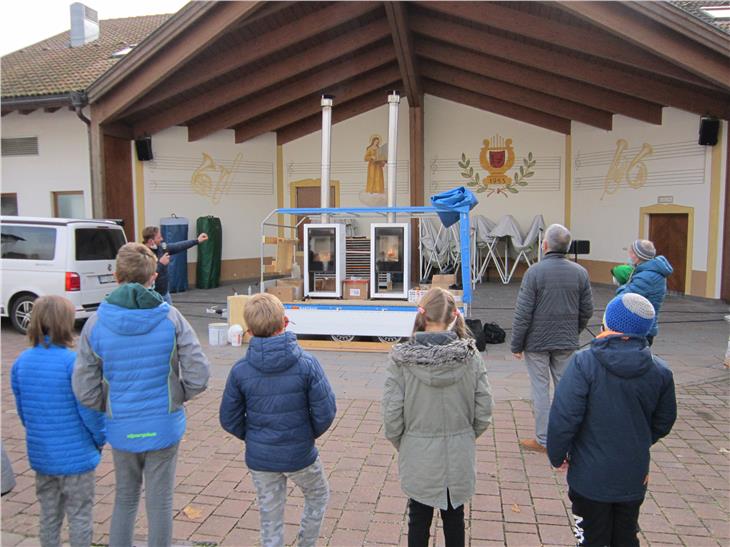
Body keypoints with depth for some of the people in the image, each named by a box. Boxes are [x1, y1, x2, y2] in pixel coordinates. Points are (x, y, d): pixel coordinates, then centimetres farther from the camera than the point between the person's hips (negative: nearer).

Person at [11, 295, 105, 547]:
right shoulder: (74, 361, -21)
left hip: (40, 454, 5)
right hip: (76, 456, -5)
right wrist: (100, 439, 0)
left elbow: (22, 411, 6)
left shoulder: (21, 362, -3)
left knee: (49, 516, 21)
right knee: (79, 517, 11)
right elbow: (89, 410, -17)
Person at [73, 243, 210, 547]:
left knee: (125, 497, 23)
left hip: (121, 428, 2)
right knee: (160, 500, 15)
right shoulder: (170, 318, -13)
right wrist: (176, 397, 2)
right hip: (164, 425, -1)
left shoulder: (96, 324, -9)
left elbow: (84, 390, -8)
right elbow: (199, 376, -16)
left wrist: (111, 407, 10)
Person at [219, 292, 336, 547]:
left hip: (260, 458, 2)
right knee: (318, 497, 28)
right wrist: (311, 433, 4)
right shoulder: (306, 364, -19)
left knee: (270, 518, 20)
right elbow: (325, 411, -16)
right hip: (300, 454, -1)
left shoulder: (240, 370, -13)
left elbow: (229, 419, -5)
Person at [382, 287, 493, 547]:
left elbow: (392, 414, -14)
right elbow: (483, 412, -8)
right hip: (459, 457, 2)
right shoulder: (470, 355, -13)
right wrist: (465, 436, 10)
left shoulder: (402, 358, -17)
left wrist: (401, 444, 4)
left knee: (419, 518, 20)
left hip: (418, 456, -1)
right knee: (454, 516, 23)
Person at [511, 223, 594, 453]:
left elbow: (523, 313, -13)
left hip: (537, 341, -4)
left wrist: (517, 344, -4)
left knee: (540, 388, 5)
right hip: (567, 342, 4)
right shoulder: (580, 273, -1)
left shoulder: (534, 272, -13)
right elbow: (587, 311, 6)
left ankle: (543, 439, 13)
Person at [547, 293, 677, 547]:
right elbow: (663, 421, 6)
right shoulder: (660, 371, -7)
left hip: (590, 477, -4)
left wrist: (557, 455, -6)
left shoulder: (583, 363, -22)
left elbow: (564, 417, -22)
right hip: (634, 478, 4)